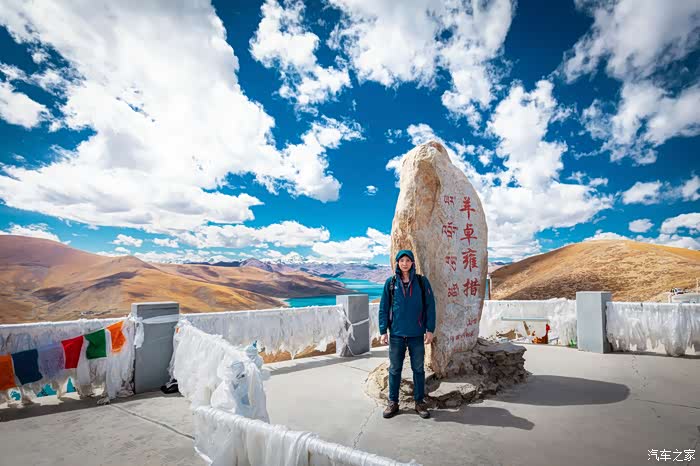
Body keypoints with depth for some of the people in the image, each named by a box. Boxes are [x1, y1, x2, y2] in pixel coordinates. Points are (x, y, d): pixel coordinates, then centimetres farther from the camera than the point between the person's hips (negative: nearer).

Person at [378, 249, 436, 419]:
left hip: (417, 334, 0)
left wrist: (430, 330, -4)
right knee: (394, 369, 10)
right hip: (396, 334, 1)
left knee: (418, 369, 11)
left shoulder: (422, 282, -1)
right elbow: (383, 308, 2)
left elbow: (430, 306, 0)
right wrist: (383, 331, -2)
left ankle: (420, 402, 26)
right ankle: (393, 402, 24)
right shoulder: (391, 283, 0)